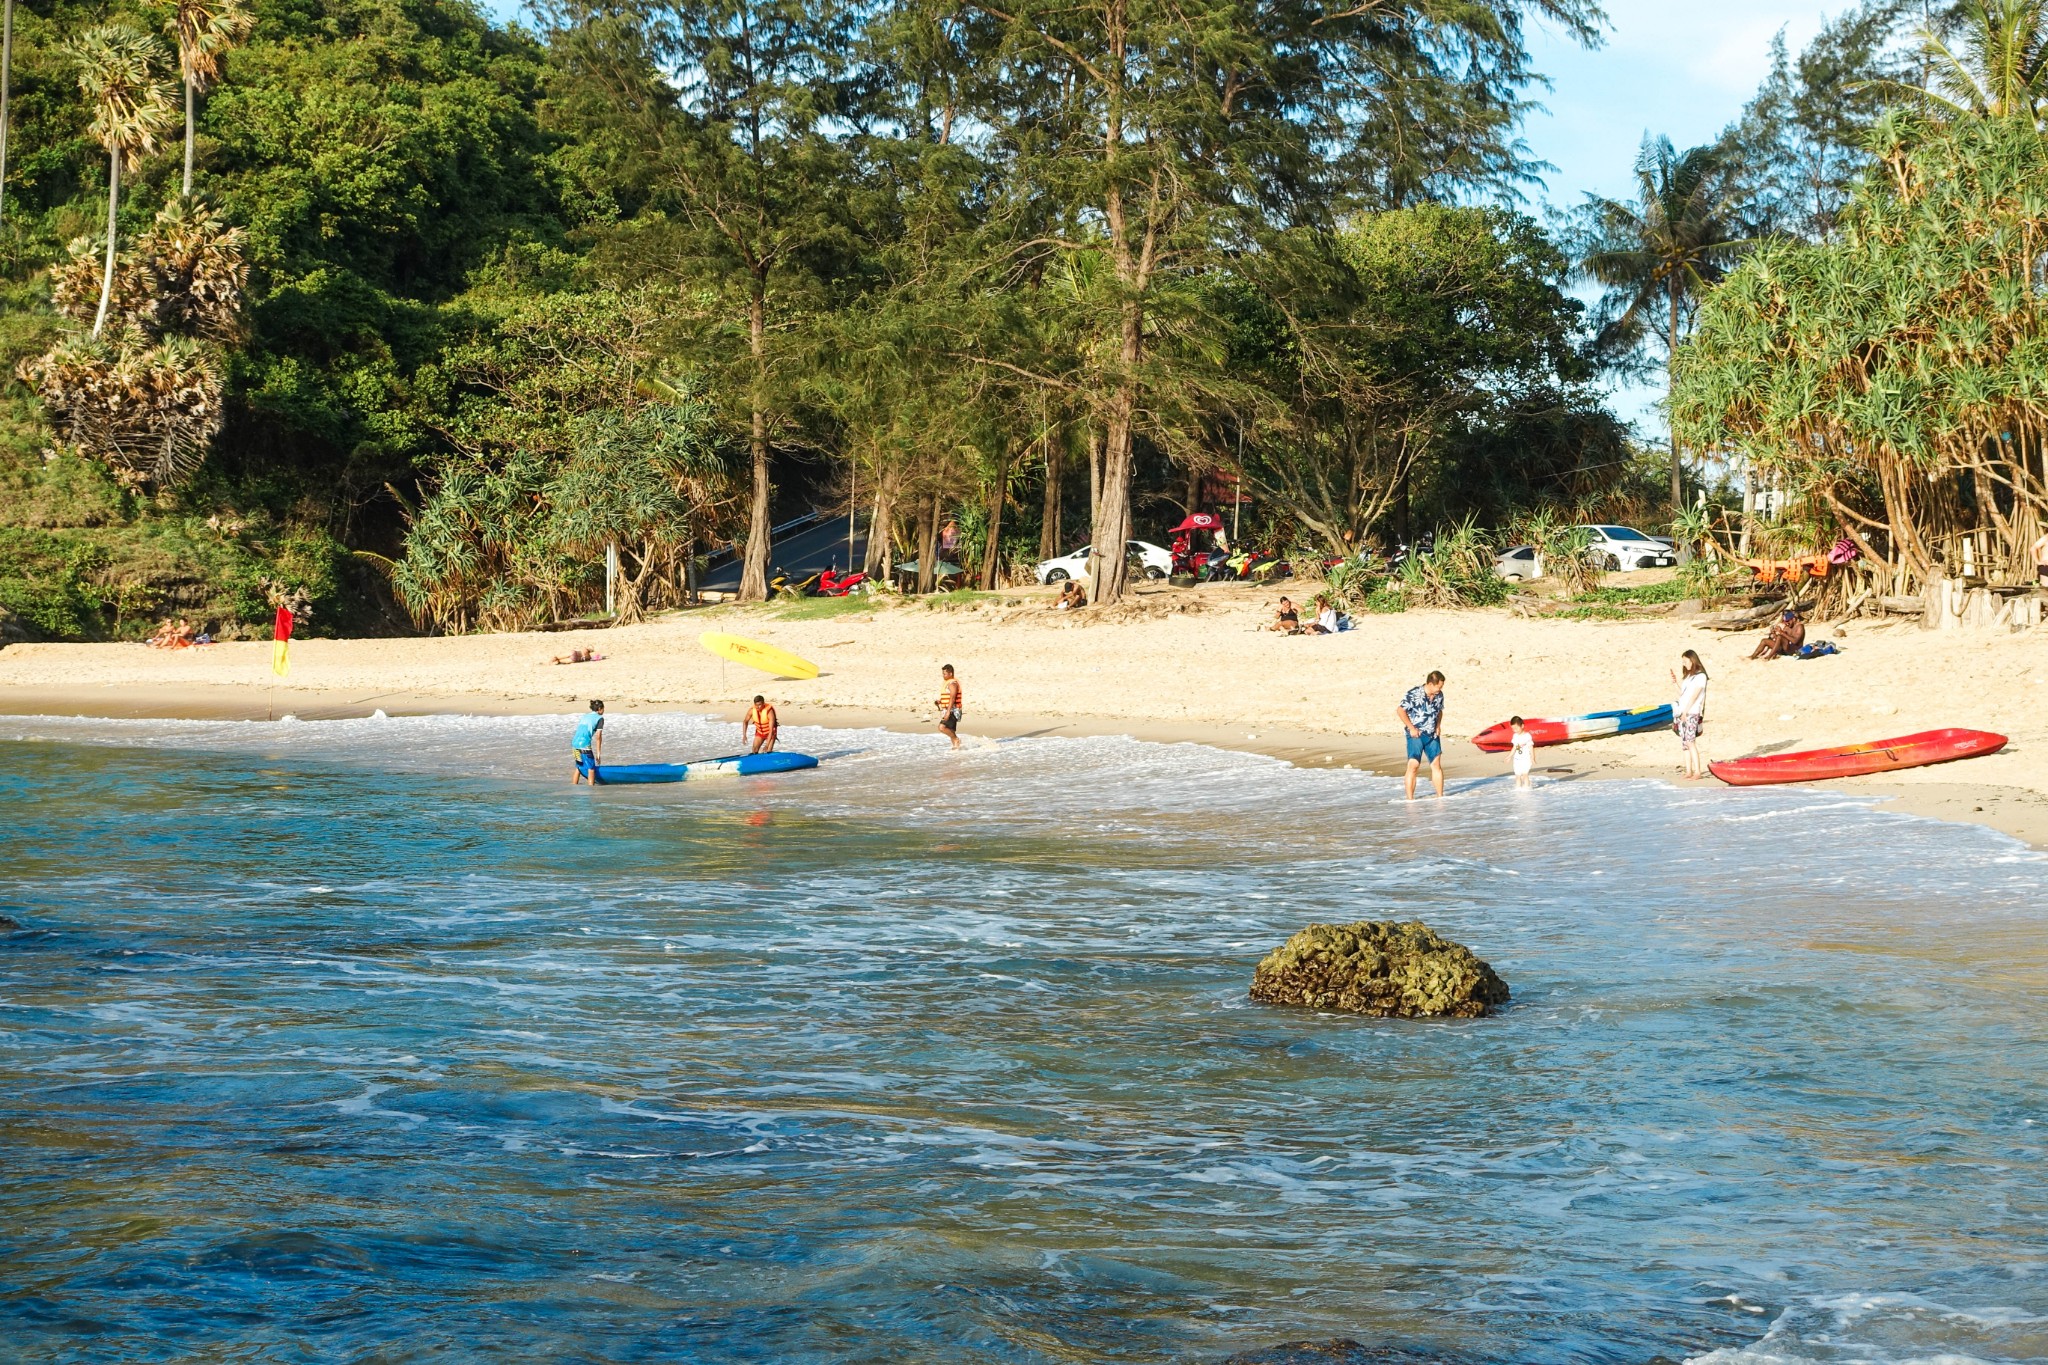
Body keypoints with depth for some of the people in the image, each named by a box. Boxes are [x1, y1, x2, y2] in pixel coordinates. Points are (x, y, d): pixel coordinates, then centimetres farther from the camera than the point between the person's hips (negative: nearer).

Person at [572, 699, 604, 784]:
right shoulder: (599, 718, 3)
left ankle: (573, 786, 21)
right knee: (591, 768, 0)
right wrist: (598, 752, -2)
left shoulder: (585, 717, 23)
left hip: (575, 744, 7)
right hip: (585, 745, -7)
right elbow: (598, 736, -4)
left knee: (579, 767, 19)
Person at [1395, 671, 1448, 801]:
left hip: (1432, 735, 5)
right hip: (1416, 735, -5)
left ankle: (1440, 796, 14)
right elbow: (1400, 710, -12)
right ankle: (1410, 799, -7)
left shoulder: (1439, 695, 1)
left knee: (1436, 765, 5)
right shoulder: (1414, 694, -18)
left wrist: (1438, 725, 3)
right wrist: (1411, 727, -14)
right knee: (1413, 765, -11)